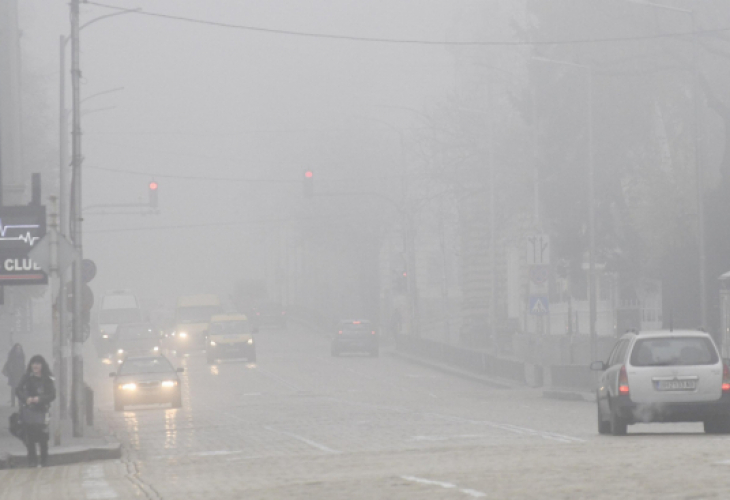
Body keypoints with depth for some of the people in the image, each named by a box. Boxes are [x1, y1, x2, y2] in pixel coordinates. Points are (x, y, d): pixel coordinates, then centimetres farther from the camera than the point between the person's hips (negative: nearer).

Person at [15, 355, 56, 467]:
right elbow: (18, 390, 0)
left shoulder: (48, 380, -2)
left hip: (41, 411, -2)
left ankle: (44, 462, 8)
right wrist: (26, 399, -18)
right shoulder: (27, 378, 4)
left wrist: (40, 399, -21)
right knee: (29, 438, 3)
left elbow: (52, 395, -5)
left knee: (43, 439, -3)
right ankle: (32, 461, 12)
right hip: (27, 411, 2)